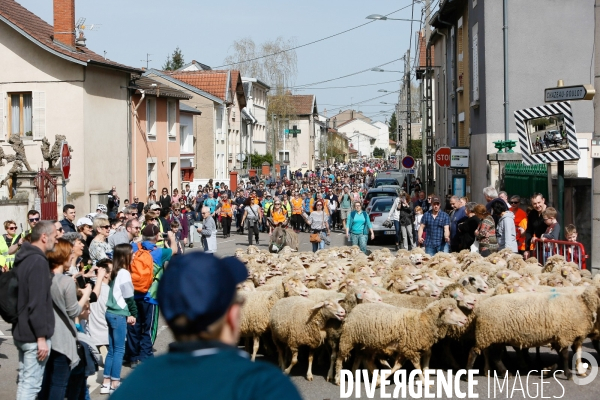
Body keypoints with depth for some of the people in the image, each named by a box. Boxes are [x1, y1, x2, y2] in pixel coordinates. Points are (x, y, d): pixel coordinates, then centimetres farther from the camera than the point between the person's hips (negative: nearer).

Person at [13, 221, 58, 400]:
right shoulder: (39, 262, -19)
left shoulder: (23, 258, 11)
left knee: (23, 381, 15)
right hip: (34, 334, -10)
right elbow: (37, 303, -23)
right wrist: (42, 336, -21)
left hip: (21, 331, 10)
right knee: (31, 384, -6)